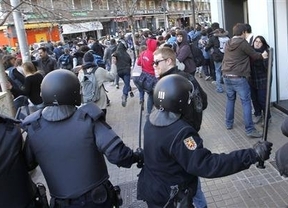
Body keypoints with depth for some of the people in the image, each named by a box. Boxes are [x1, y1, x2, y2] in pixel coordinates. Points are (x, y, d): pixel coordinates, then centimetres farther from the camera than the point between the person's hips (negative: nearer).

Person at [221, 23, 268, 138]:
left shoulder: (228, 43, 11)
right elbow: (254, 55, -3)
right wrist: (262, 55, 21)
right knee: (246, 103, -2)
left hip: (226, 76, 7)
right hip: (239, 77, -7)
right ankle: (250, 130, 0)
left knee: (230, 100, 20)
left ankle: (228, 124, 27)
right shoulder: (243, 43, -10)